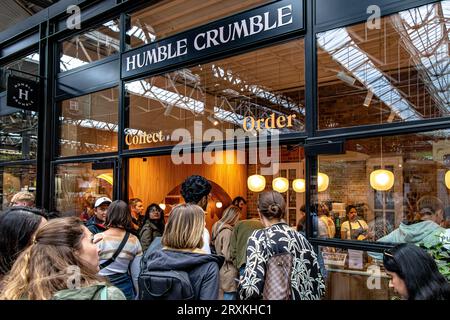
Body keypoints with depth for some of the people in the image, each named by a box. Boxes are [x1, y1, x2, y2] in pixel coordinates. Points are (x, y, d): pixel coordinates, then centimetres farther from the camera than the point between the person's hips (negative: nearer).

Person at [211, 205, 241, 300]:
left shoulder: (218, 228, 11)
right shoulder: (227, 231, -17)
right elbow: (228, 256, -19)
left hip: (220, 272, 9)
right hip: (228, 274, -9)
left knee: (220, 296, 15)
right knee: (229, 296, -2)